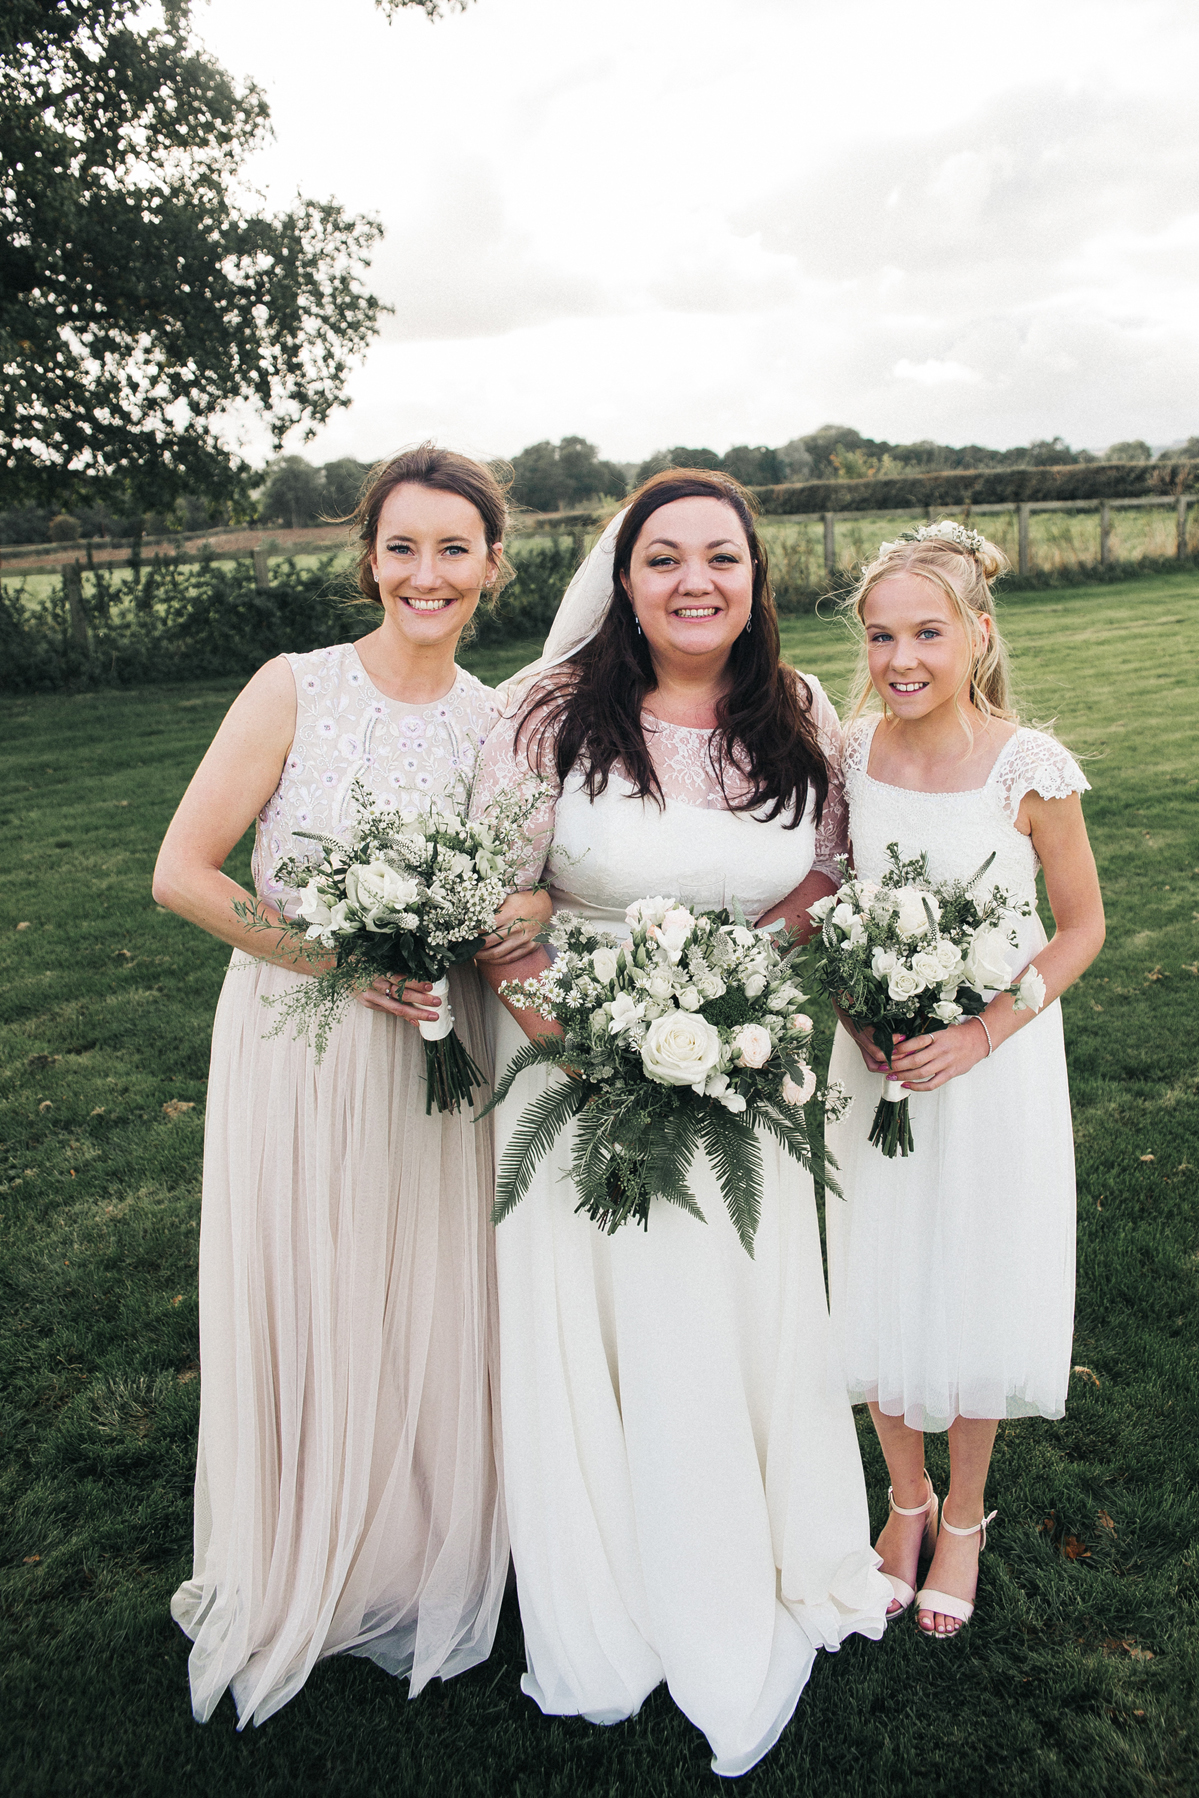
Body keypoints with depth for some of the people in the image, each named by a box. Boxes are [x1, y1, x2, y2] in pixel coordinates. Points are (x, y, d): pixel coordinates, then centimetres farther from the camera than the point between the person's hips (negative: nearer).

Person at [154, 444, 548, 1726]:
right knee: (298, 1318, 11)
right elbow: (180, 873, -10)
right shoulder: (295, 690, -9)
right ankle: (291, 1585, 37)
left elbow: (527, 881, 11)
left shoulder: (501, 721, 1)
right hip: (295, 1044, -2)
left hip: (431, 1057, 3)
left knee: (429, 1318, 13)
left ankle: (417, 1570, 38)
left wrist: (531, 914, -13)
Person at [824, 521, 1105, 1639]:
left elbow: (1081, 927, -5)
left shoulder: (1029, 769, -15)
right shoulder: (849, 752, -6)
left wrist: (980, 1033, -16)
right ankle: (906, 1503, 39)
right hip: (876, 1060, 3)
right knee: (879, 1300, 11)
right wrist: (855, 1011, -9)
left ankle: (964, 1517, 38)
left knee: (979, 1304, 11)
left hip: (994, 1063, -2)